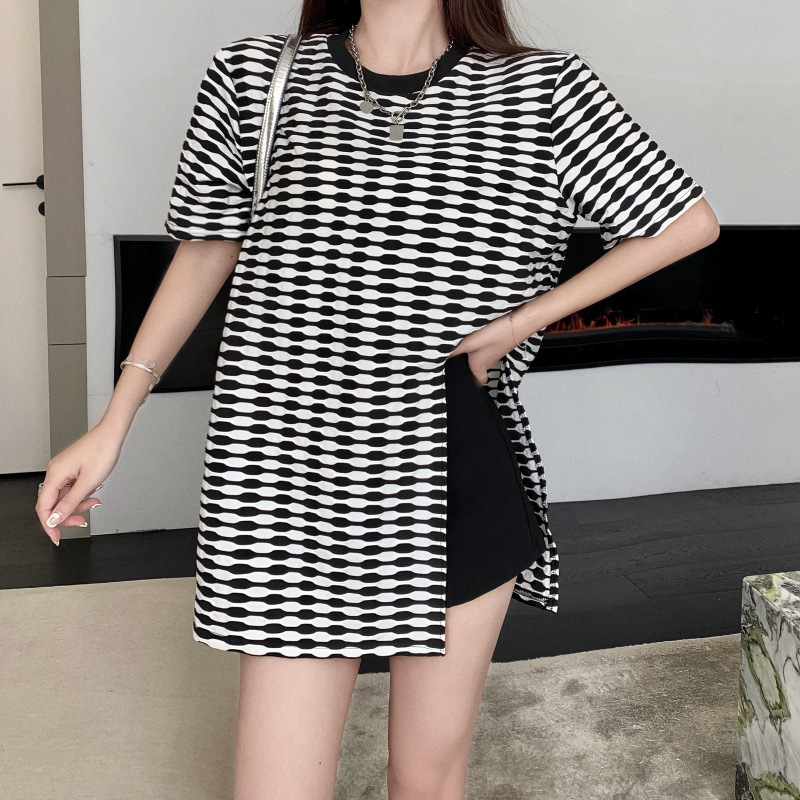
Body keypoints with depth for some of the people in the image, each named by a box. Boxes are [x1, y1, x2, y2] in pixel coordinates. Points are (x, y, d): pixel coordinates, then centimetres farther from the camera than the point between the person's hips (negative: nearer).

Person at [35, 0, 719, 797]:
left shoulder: (544, 93, 0)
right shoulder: (255, 77, 2)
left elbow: (690, 222, 7)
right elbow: (207, 252, 12)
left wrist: (523, 320, -2)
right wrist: (113, 424, 10)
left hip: (458, 487, 1)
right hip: (300, 492, 0)